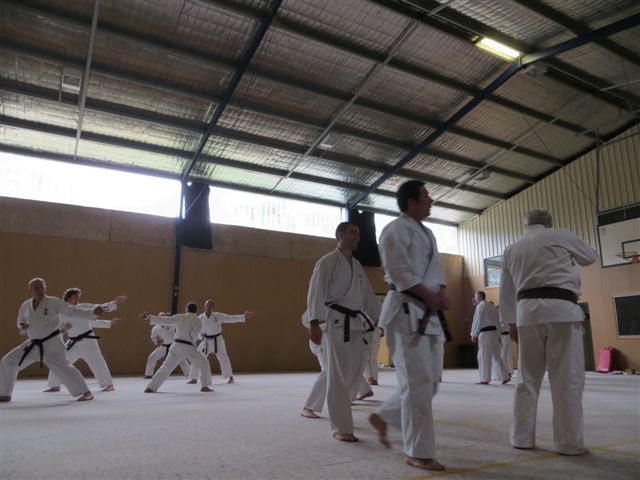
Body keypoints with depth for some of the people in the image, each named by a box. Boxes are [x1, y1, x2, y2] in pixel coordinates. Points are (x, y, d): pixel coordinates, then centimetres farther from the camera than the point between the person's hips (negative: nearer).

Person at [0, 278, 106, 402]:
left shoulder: (54, 302, -12)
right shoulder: (25, 306, 3)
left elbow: (72, 310, -16)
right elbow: (21, 321, 18)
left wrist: (92, 312, -28)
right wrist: (21, 327, -7)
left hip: (52, 344, -6)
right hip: (33, 344, 6)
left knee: (63, 367, -16)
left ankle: (86, 392, -10)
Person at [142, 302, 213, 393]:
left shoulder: (179, 317, 9)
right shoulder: (198, 320, 2)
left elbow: (164, 320, 10)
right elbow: (194, 333, -12)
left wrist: (149, 317, 19)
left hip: (176, 345, 3)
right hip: (188, 347, -3)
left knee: (166, 367, 14)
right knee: (203, 363, 12)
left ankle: (151, 388, 12)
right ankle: (205, 386, 6)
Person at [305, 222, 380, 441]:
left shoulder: (357, 266, 18)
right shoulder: (327, 261, -6)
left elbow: (368, 295, 20)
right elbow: (316, 292, -15)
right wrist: (314, 323, -24)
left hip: (354, 322, 8)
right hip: (335, 321, -8)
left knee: (355, 372, 11)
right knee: (338, 375, -5)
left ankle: (339, 412, 33)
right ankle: (341, 427, 5)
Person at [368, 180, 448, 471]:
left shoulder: (427, 234, 19)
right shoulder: (395, 230, -10)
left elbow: (437, 269, 17)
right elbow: (398, 272, -18)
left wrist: (441, 293, -2)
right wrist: (429, 295, -20)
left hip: (428, 312, 9)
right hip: (405, 310, -9)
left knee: (430, 379, 11)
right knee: (418, 382, -5)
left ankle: (384, 417, 26)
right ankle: (418, 452, 8)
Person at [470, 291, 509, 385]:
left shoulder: (480, 306, -7)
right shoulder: (493, 306, 17)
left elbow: (477, 321, -10)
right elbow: (498, 321, 19)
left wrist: (474, 335, -4)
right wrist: (498, 336, 23)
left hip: (485, 333, -8)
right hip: (495, 333, 8)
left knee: (484, 357, -2)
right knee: (496, 356, 13)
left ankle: (485, 379, 1)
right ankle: (504, 376, 12)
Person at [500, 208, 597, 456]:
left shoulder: (511, 249, 18)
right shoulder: (562, 236, 6)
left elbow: (507, 292, 19)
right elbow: (590, 257, 24)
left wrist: (511, 323, 24)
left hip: (527, 312, 4)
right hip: (561, 309, -4)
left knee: (527, 377, 12)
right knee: (567, 379, 2)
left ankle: (522, 437, 17)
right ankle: (569, 442, 6)